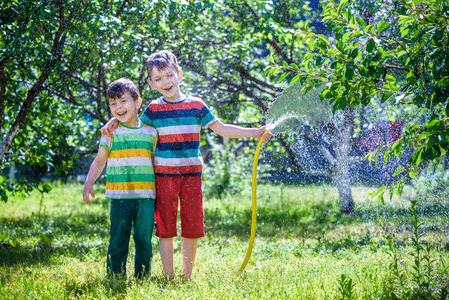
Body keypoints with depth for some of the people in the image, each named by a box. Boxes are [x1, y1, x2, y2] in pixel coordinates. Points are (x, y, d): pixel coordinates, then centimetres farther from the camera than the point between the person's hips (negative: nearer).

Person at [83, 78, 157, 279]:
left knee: (144, 239, 5)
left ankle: (142, 278, 14)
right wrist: (88, 183, -1)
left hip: (146, 194, 1)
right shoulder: (112, 131, 5)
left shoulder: (150, 131, 8)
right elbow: (100, 160, 9)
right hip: (120, 195, -1)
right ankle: (115, 277, 7)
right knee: (118, 240, 0)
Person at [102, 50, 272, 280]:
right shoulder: (154, 109, 4)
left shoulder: (196, 105, 5)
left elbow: (221, 129, 8)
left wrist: (254, 133, 3)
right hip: (164, 173, -1)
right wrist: (115, 121, -3)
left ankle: (187, 276, 15)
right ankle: (168, 276, 8)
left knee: (192, 225, 2)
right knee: (165, 226, 0)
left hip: (191, 172, 1)